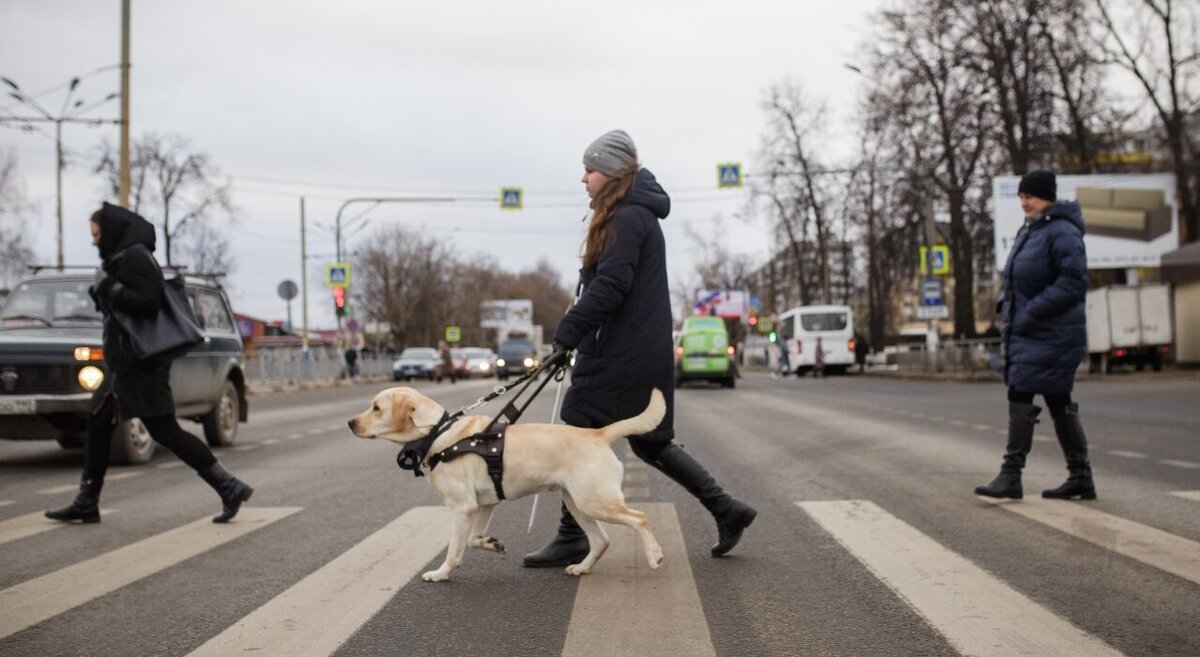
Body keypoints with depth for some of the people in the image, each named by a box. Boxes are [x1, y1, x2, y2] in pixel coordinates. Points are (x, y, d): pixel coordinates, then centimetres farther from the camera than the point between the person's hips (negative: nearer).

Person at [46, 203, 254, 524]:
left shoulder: (136, 257, -13)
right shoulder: (121, 258, 17)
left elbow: (147, 303, -23)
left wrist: (109, 288, -17)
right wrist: (105, 292, 5)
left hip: (140, 364, -11)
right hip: (126, 363, 11)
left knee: (164, 430, -11)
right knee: (98, 424, 15)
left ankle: (229, 488, -12)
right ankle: (86, 503, 23)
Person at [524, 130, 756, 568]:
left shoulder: (629, 218, -13)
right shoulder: (634, 216, 18)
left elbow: (609, 288, -22)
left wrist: (565, 335, -22)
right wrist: (574, 336, 16)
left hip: (623, 355, -10)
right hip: (645, 352, 10)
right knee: (650, 442, 14)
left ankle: (572, 539, 6)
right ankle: (726, 510, 17)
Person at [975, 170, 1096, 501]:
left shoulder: (1062, 232, -13)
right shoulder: (1028, 231, 16)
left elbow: (1073, 282, -21)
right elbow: (1016, 280, 25)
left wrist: (1031, 312, -21)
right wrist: (1007, 309, 8)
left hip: (1049, 336, -10)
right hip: (1027, 333, 10)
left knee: (1021, 397, -10)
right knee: (1059, 402, 12)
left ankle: (1011, 476, -5)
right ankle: (1080, 477, 19)